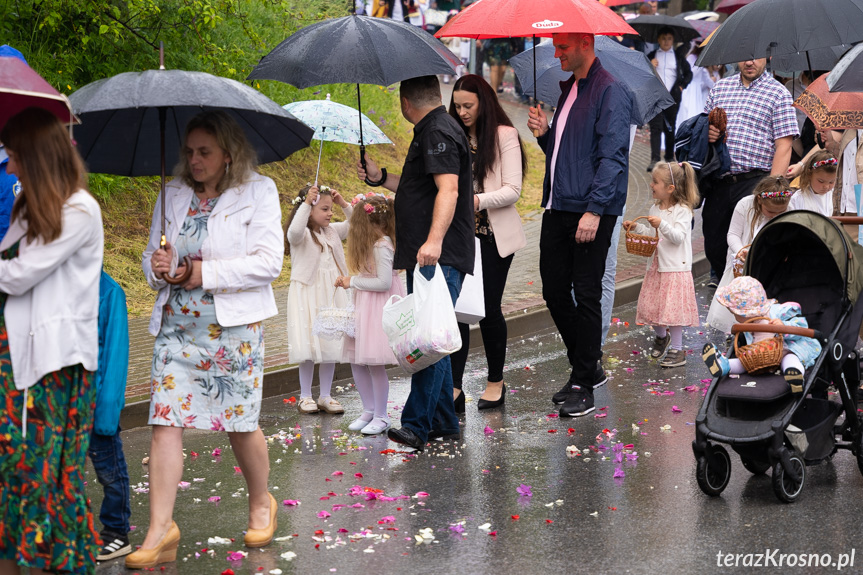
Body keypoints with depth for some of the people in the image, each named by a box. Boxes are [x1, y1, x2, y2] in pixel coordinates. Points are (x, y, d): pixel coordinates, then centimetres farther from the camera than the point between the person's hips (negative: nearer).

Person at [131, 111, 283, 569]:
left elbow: (268, 261, -9)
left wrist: (208, 273, -13)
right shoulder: (172, 195, 12)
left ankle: (261, 505, 31)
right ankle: (161, 531, -4)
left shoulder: (258, 192, -1)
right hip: (176, 324, 4)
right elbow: (152, 255, 18)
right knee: (165, 421, -6)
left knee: (241, 423, 5)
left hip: (234, 326, -3)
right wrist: (156, 267, -6)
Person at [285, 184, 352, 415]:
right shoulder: (302, 234, -11)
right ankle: (305, 396, 9)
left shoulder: (332, 231, 9)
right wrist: (306, 203, -34)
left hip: (331, 295, 6)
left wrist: (344, 204, 1)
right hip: (307, 295, -6)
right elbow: (294, 231, -34)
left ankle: (325, 396, 16)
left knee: (331, 345, 7)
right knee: (309, 347, -3)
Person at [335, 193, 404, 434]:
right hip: (365, 310, 10)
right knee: (357, 363, 12)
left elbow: (384, 282, -23)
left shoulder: (382, 246, -19)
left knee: (375, 364, -4)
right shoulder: (375, 241, 9)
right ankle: (369, 410, 23)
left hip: (380, 310, -10)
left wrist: (353, 282, -16)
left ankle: (380, 417, 6)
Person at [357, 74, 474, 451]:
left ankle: (416, 425, -20)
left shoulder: (438, 132, -10)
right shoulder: (431, 132, 24)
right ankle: (444, 424, 19)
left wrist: (434, 240, -36)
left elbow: (448, 189, -24)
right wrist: (380, 178, 28)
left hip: (439, 258, -11)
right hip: (425, 258, 11)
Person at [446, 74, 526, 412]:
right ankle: (454, 389, -2)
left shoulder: (504, 135, -5)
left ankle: (496, 382, 18)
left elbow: (512, 190, -10)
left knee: (488, 308, 1)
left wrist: (478, 201, -26)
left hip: (493, 235, -4)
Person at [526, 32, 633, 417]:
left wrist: (594, 210, -22)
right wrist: (544, 133, 5)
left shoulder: (610, 92, -9)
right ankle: (585, 363, 25)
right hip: (557, 206, 8)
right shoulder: (568, 90, 18)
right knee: (554, 289, 9)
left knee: (586, 294, -3)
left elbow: (612, 155, -16)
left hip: (591, 211, -8)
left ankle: (583, 386, 4)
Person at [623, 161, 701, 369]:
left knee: (673, 307, -6)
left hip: (675, 268, -7)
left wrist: (662, 224, -34)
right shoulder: (655, 208, 10)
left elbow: (678, 237, -22)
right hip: (656, 266, 7)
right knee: (650, 305, 10)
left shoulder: (682, 211, -11)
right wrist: (636, 227, 5)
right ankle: (661, 336, 36)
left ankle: (677, 349, 2)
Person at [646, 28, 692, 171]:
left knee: (670, 127, 8)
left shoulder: (678, 55, 11)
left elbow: (688, 73, 18)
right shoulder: (652, 56, 10)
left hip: (673, 96, 1)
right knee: (656, 127, -11)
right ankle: (654, 159, -16)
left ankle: (669, 157, 19)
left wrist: (682, 86, 4)